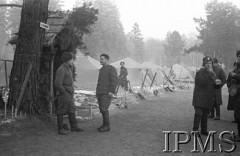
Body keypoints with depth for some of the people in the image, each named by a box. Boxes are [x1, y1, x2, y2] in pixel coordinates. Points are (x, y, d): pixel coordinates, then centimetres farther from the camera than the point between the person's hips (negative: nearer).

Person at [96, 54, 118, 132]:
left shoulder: (112, 69, -7)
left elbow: (114, 81, -15)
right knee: (102, 109, 7)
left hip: (107, 93, -8)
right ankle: (105, 124, 14)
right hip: (100, 93, 9)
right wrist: (97, 92, 19)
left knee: (104, 109, -14)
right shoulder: (102, 69, 20)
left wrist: (111, 91, -23)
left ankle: (107, 126, -8)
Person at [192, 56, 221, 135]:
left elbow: (213, 85, 21)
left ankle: (204, 130, 19)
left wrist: (216, 82, -3)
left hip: (208, 98, 6)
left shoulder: (212, 73, 15)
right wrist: (209, 73, -22)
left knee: (205, 114, 11)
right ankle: (195, 130, -5)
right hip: (199, 97, -6)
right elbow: (202, 82, -24)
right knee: (198, 113, -11)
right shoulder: (199, 72, -8)